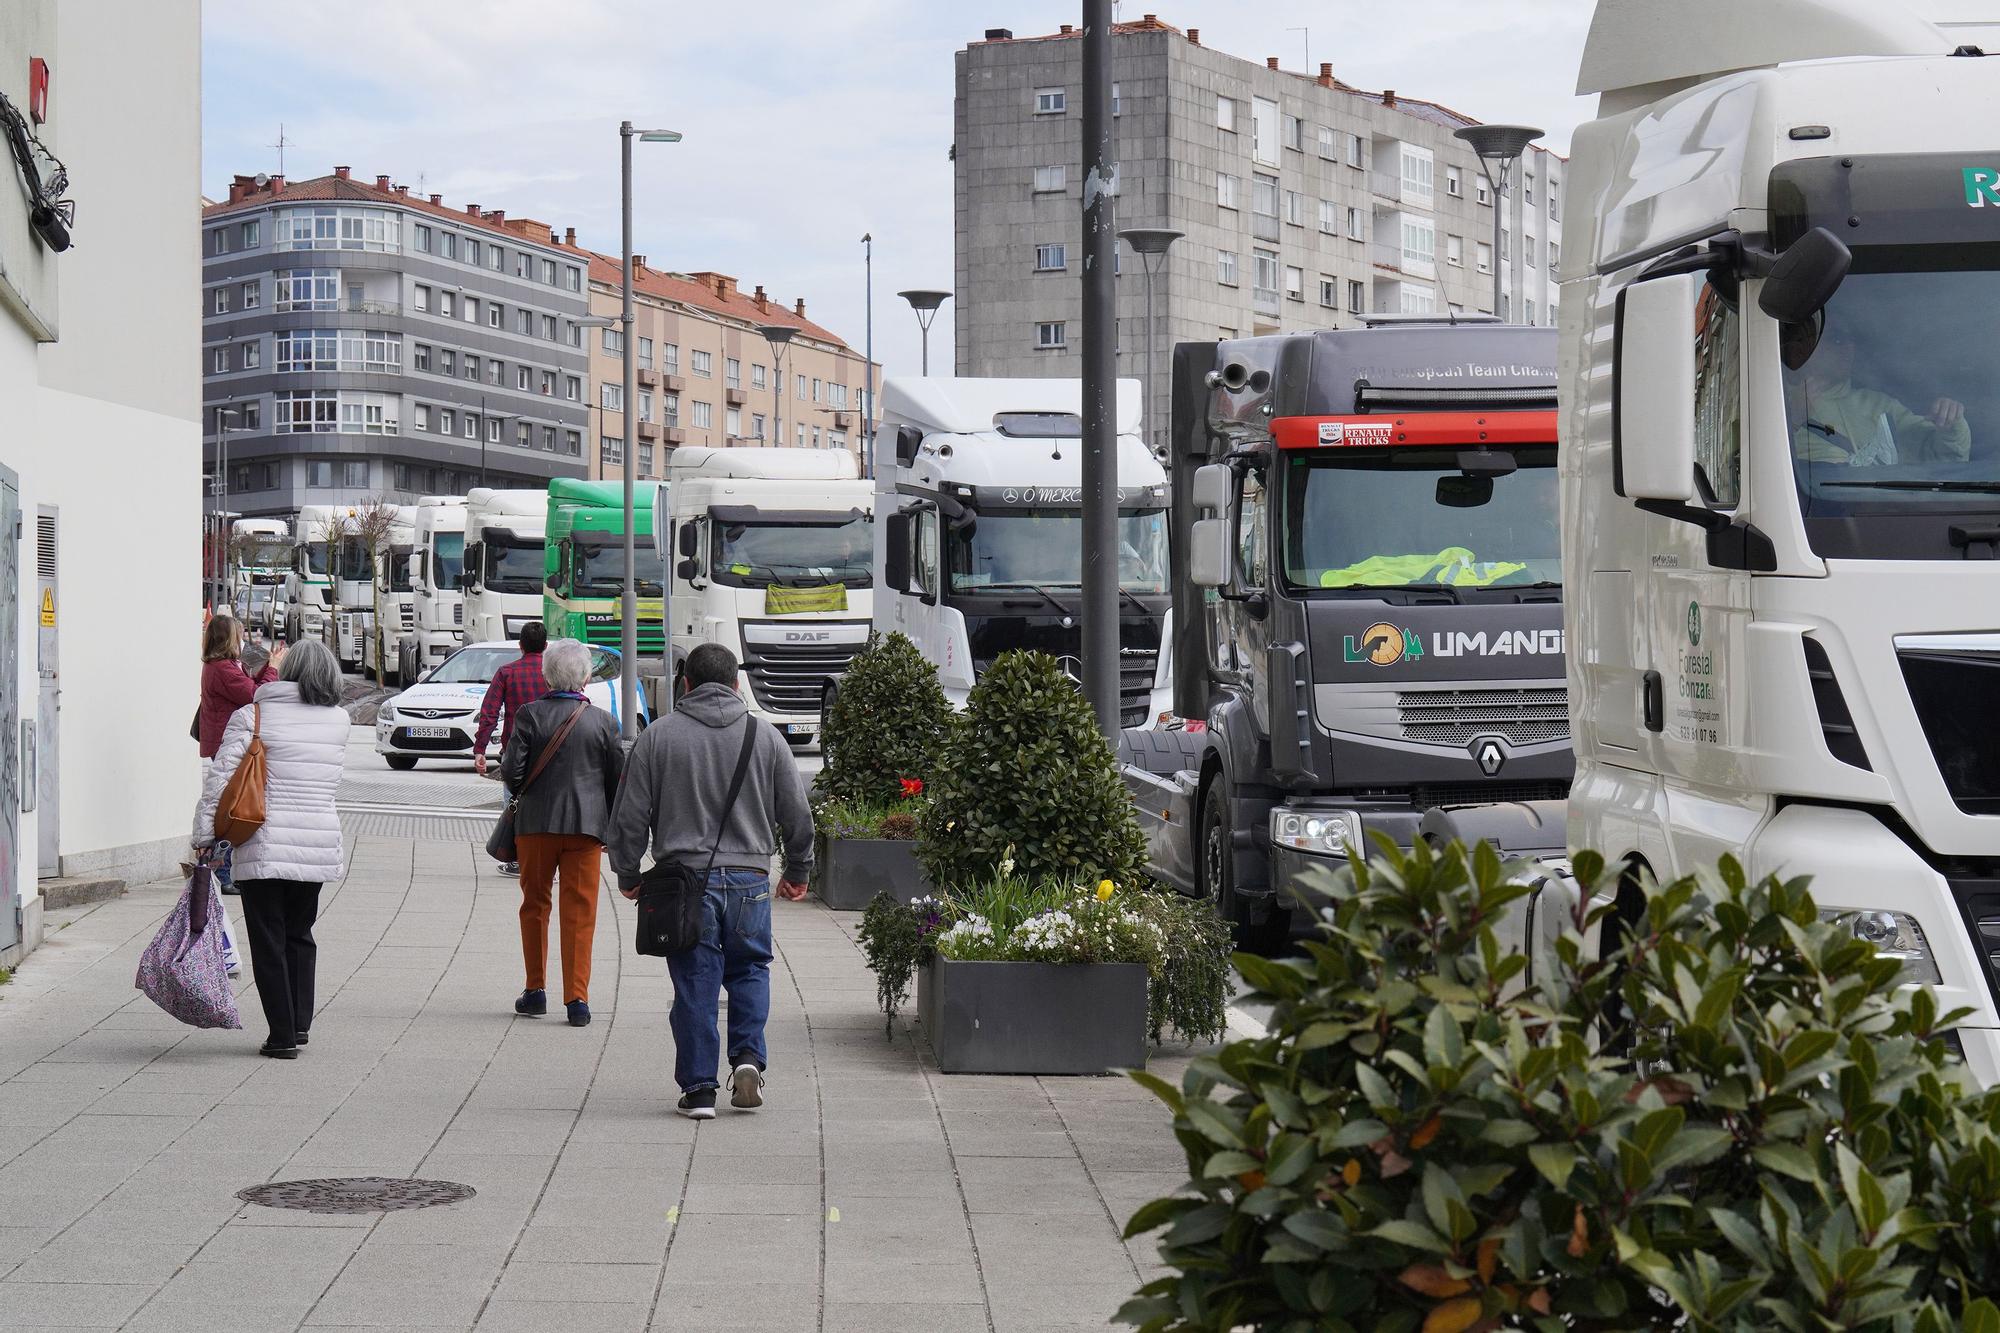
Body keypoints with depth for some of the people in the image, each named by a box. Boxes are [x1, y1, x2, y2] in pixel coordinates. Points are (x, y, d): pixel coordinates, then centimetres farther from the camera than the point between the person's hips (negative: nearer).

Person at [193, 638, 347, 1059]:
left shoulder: (251, 717, -5)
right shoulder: (339, 720, 5)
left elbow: (219, 781, -10)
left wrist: (204, 837, -6)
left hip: (264, 847, -4)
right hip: (321, 843, 4)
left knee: (269, 942, 5)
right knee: (300, 935, 21)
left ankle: (283, 1036, 5)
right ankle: (299, 1022, 20)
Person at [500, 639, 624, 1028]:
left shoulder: (530, 715, -4)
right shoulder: (603, 721, 0)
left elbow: (511, 769, -8)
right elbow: (617, 778, 3)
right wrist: (610, 828, 14)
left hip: (536, 823, 0)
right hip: (586, 825, 0)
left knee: (534, 905, 14)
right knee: (579, 913, 2)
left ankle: (535, 991, 18)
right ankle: (576, 999, -2)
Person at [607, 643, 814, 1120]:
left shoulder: (658, 736, 1)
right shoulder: (765, 736, 5)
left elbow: (630, 816, 3)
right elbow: (797, 814, 10)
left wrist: (628, 875, 16)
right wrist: (798, 871, 24)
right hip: (749, 879, 1)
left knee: (695, 982, 4)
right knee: (749, 969, 18)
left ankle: (699, 1087, 5)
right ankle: (748, 1057, -1)